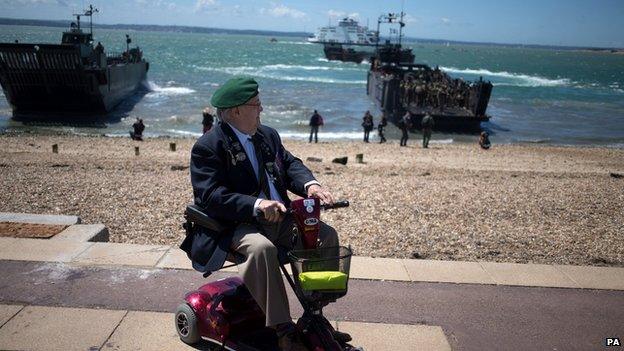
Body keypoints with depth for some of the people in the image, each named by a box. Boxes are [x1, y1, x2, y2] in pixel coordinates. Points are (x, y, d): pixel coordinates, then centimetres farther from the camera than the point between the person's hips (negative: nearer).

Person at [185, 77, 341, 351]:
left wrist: (310, 184, -12)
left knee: (326, 235, -8)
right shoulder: (208, 146, -10)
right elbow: (211, 196, -19)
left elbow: (290, 164, 12)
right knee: (262, 247, -37)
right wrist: (256, 204, -33)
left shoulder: (268, 135, 14)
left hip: (279, 217, 7)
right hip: (236, 224, -6)